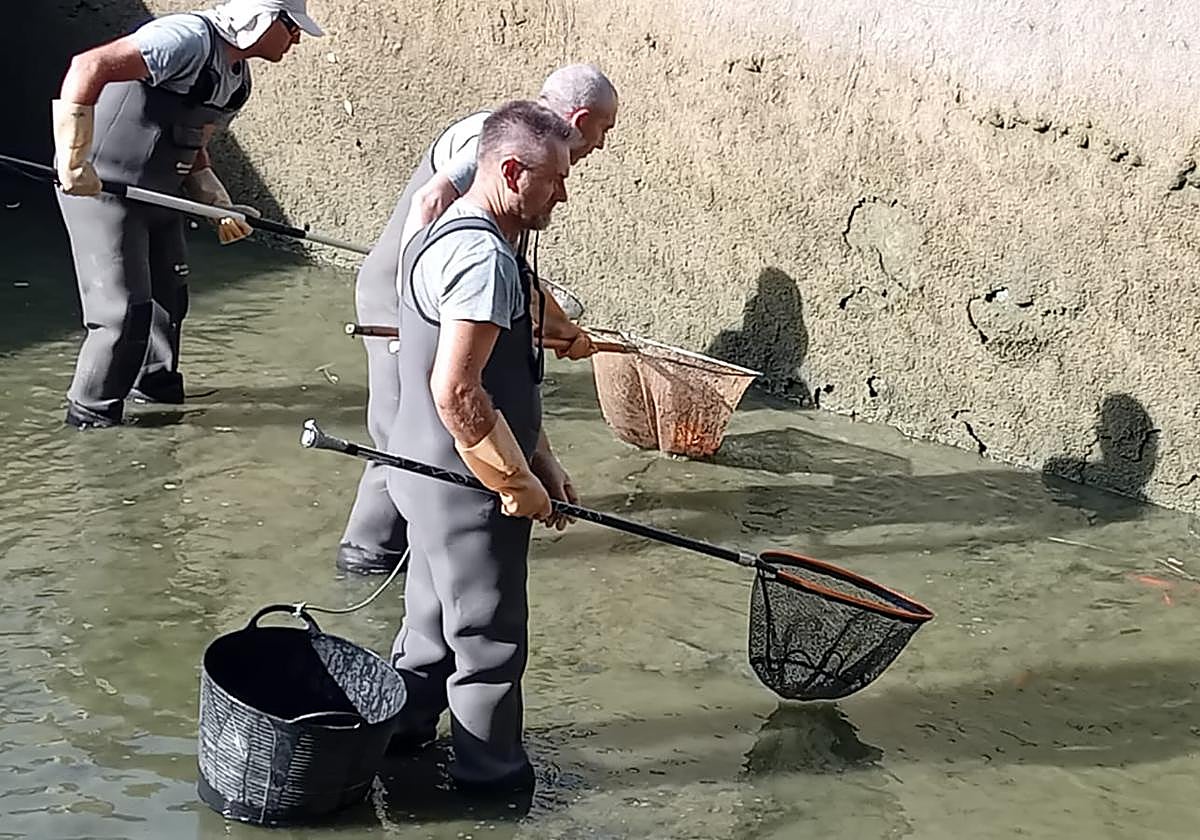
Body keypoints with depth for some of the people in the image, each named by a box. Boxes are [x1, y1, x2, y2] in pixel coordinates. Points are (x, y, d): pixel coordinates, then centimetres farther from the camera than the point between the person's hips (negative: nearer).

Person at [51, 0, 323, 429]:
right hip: (100, 185, -9)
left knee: (169, 294, 18)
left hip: (157, 192, 9)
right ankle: (91, 411, 12)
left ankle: (155, 382, 40)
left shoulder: (237, 81, 7)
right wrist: (74, 162, -36)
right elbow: (89, 66, -35)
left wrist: (221, 208, 1)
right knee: (125, 308, -6)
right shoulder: (189, 39, -24)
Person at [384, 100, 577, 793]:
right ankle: (492, 774, 22)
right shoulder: (484, 257, -24)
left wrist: (543, 462, 15)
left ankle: (397, 739, 37)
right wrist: (520, 484, -18)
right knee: (491, 637, 6)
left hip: (433, 477, 10)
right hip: (471, 494, -10)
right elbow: (457, 393, -30)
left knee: (434, 624, 23)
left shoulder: (453, 236, 11)